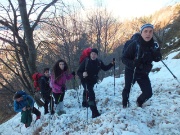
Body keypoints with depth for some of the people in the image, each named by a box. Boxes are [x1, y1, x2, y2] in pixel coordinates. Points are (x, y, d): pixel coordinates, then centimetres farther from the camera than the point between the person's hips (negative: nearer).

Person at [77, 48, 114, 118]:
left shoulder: (99, 62, -11)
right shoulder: (86, 61, -22)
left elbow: (105, 68, 4)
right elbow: (78, 72, -22)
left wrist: (111, 64, -9)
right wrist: (82, 74, -43)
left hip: (93, 81, 5)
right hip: (85, 80, -5)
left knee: (87, 91, 31)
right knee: (91, 94, -24)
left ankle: (84, 103, 60)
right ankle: (95, 113, -24)